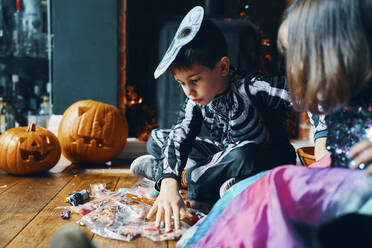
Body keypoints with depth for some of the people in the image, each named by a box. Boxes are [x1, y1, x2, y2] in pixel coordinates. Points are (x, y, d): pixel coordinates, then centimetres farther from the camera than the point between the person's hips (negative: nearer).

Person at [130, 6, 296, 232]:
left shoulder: (252, 88, -27)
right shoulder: (197, 101, -10)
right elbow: (179, 137, -23)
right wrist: (169, 186, -38)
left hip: (271, 162, -5)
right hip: (226, 154, 5)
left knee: (243, 156, -41)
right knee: (156, 139, 1)